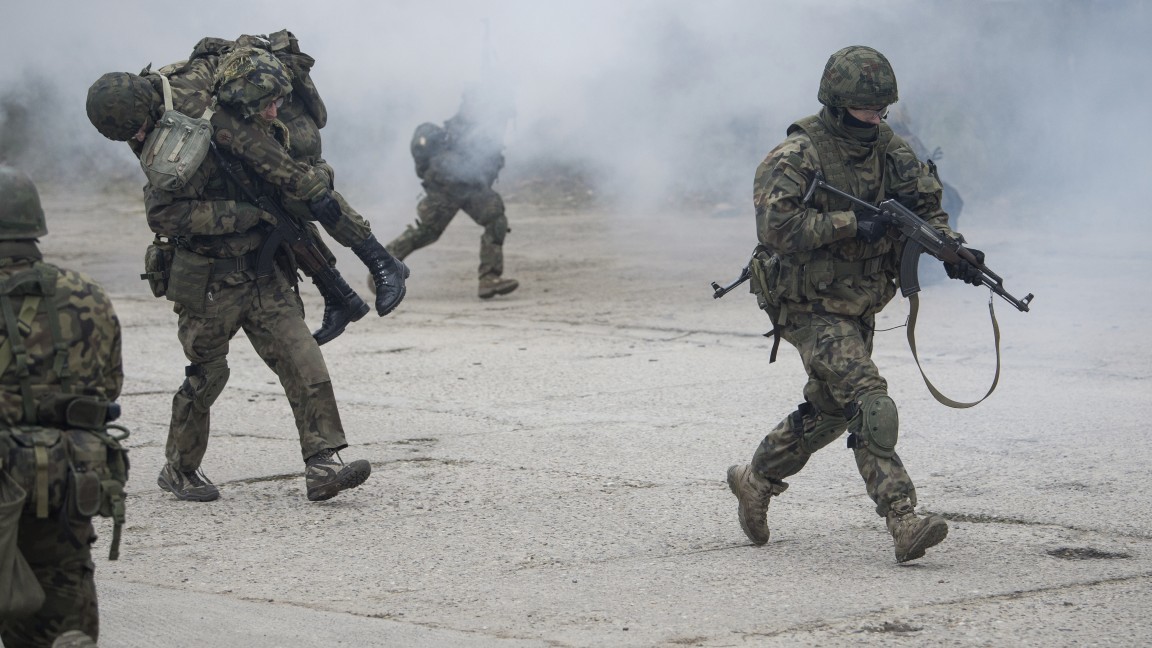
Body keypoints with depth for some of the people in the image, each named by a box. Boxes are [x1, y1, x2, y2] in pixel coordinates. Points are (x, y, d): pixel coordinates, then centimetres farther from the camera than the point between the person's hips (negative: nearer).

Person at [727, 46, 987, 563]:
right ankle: (903, 522, -26)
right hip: (809, 307, -8)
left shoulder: (889, 151, 4)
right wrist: (851, 224, -29)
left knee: (828, 411, 19)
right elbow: (776, 225, -26)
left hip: (858, 308, 8)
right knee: (867, 401, -20)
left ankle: (755, 480, 41)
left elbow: (925, 206, 1)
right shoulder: (797, 156, -16)